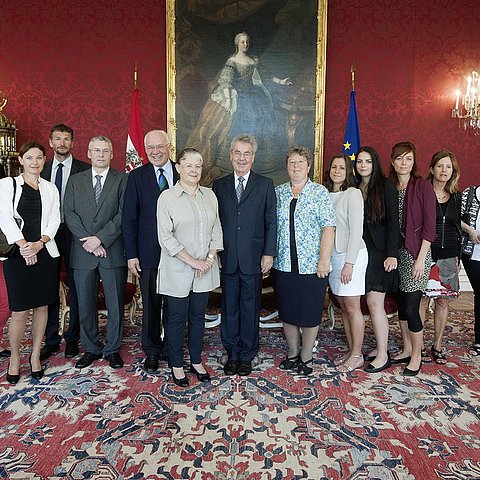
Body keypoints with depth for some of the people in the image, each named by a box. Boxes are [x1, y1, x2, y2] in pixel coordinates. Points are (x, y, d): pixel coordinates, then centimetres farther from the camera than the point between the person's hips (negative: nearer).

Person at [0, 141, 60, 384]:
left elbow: (54, 221, 3)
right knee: (20, 311, -1)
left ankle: (35, 356, 22)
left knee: (41, 307, 7)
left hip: (44, 253, 2)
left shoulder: (50, 188, 10)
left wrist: (40, 243, -13)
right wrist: (23, 245, -15)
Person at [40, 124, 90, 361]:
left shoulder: (84, 169, -2)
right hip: (47, 233, 4)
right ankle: (51, 339, 23)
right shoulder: (42, 170, 9)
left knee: (75, 288, 6)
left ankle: (72, 339, 20)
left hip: (74, 234, -3)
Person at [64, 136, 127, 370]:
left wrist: (100, 238, -15)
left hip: (113, 251, -2)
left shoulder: (122, 180, 2)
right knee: (85, 304, 10)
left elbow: (124, 214, -8)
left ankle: (112, 348, 22)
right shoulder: (75, 181, 11)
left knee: (115, 304, 5)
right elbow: (69, 214, 2)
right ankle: (91, 348, 27)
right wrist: (89, 242, -10)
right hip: (83, 253, 3)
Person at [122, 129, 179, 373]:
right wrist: (131, 254, -5)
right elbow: (129, 218, 0)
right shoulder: (136, 177, 2)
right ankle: (151, 351, 27)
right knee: (151, 305, 9)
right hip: (148, 252, -1)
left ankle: (171, 349, 29)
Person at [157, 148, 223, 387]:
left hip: (205, 270, 4)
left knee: (198, 316, 14)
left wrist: (210, 258, -6)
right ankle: (176, 365, 24)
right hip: (177, 271, -4)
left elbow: (217, 231, 8)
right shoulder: (167, 197, -7)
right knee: (177, 318, 8)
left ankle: (196, 361, 30)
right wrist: (193, 261, -16)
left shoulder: (209, 195, 6)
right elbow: (166, 237, -12)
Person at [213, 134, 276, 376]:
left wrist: (269, 253, -5)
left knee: (250, 307, 8)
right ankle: (232, 354, 26)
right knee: (229, 307, 10)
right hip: (227, 258, 2)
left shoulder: (265, 185, 4)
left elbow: (271, 222, 1)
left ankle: (247, 356, 23)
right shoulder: (219, 185, 8)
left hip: (253, 258, -1)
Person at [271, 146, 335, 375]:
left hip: (311, 266, -3)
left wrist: (324, 260, -13)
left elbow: (328, 228, -7)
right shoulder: (278, 192, 8)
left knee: (309, 314, 6)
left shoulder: (320, 192, -1)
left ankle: (306, 357, 25)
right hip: (283, 264, 3)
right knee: (287, 313, 12)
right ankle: (293, 353, 31)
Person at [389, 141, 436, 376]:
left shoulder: (423, 186, -6)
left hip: (415, 251, -5)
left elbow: (429, 226, -9)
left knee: (410, 307, -4)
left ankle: (416, 356, 15)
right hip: (395, 251, 5)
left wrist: (421, 259, -14)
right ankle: (407, 350, 29)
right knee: (401, 304, 13)